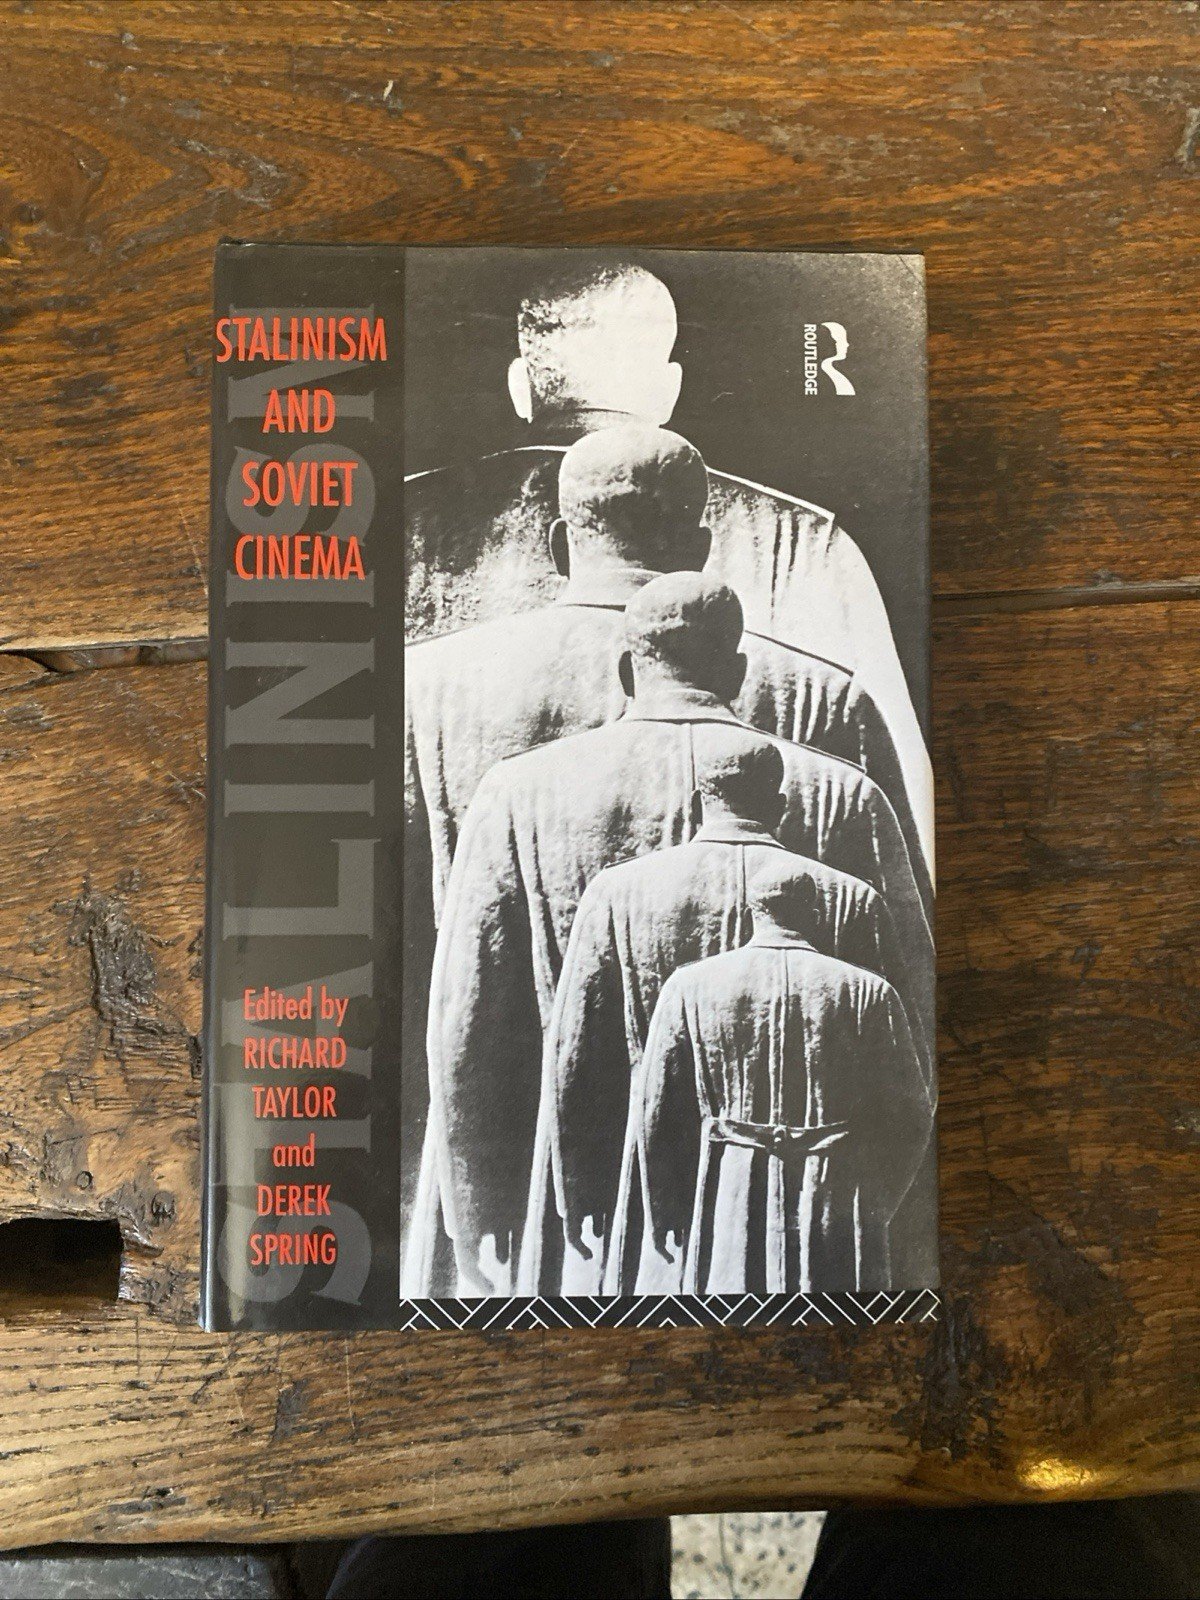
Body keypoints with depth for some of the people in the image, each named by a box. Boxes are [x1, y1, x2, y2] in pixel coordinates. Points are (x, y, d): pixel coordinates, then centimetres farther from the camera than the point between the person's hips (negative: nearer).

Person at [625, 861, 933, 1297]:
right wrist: (873, 1211, 15)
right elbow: (911, 1113, 3)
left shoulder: (690, 986, -3)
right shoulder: (870, 993, -2)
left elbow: (655, 1112, -1)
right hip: (837, 1214, 0)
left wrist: (665, 1224, 9)